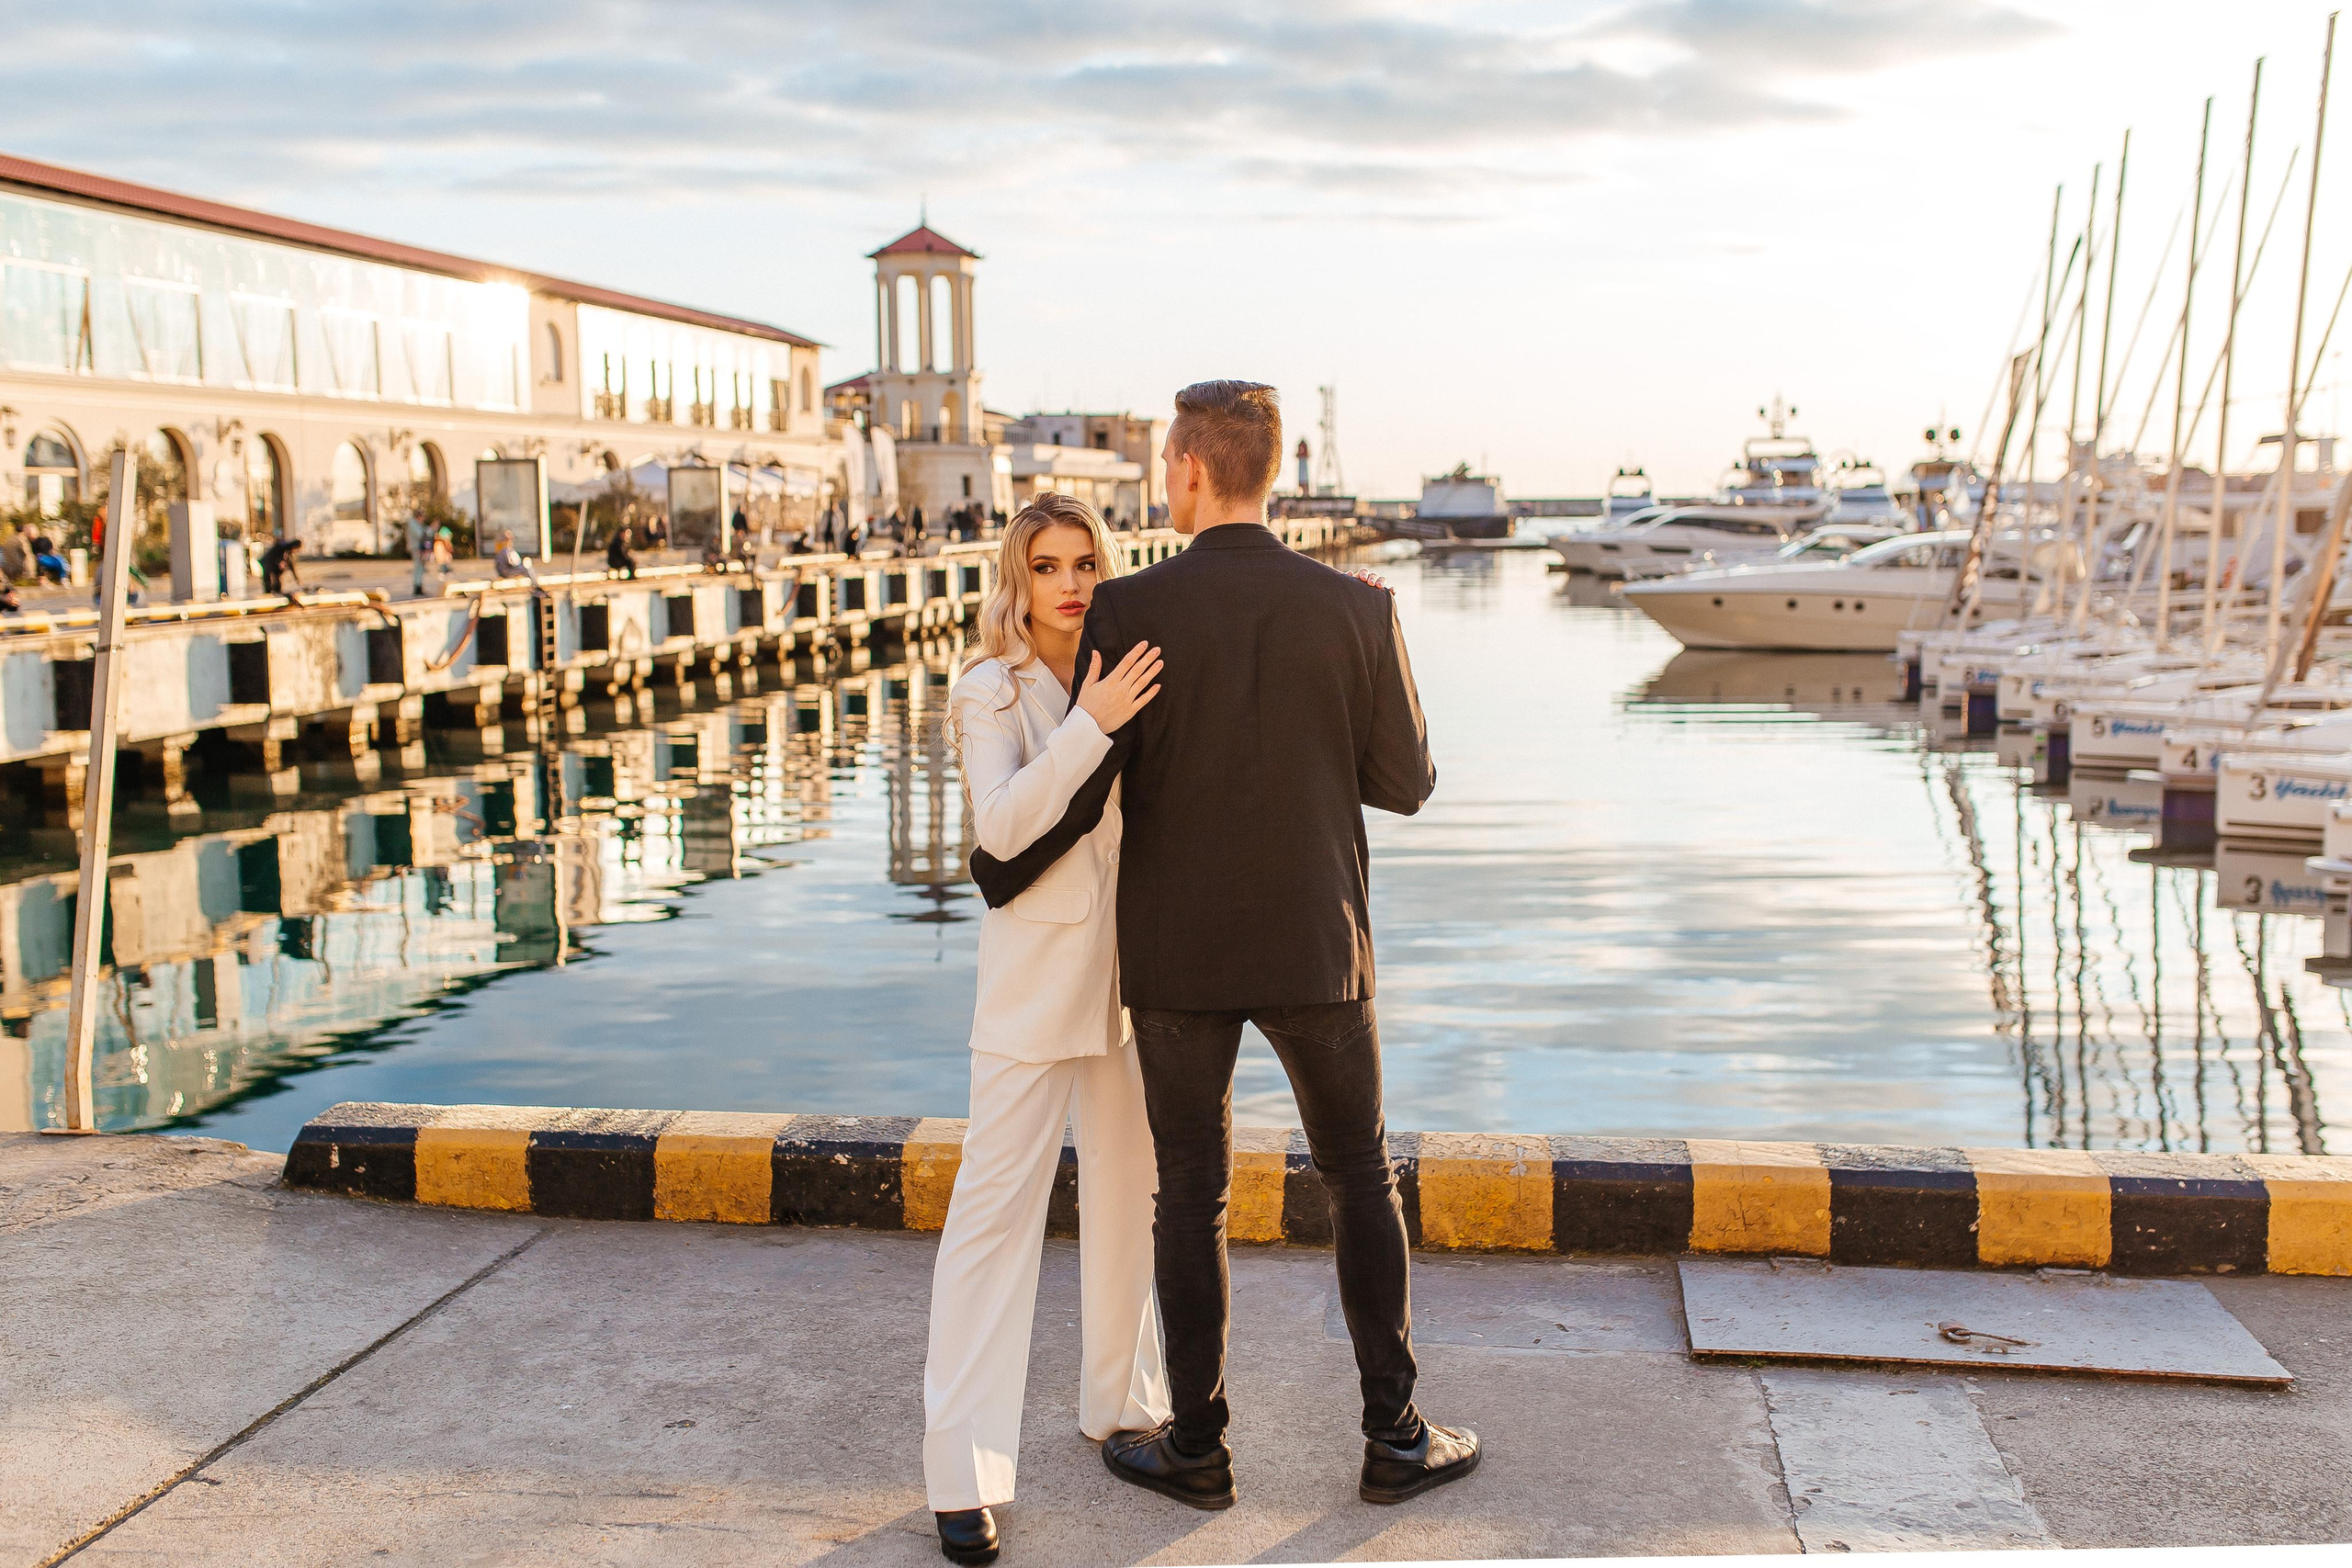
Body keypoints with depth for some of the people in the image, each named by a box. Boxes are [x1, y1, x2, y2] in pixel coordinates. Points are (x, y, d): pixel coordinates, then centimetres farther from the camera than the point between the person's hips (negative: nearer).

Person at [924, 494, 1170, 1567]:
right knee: (995, 1206, -7)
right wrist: (1092, 723, -28)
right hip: (1035, 975, -5)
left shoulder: (1127, 677, 8)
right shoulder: (992, 692, -5)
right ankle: (964, 1473, -4)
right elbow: (1002, 823, -20)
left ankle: (1123, 1401, 34)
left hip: (1134, 973, 6)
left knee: (1128, 1191, 16)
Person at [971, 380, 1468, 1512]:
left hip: (1177, 951, -1)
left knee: (1191, 1196, 12)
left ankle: (1196, 1448, 22)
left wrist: (993, 876, 8)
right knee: (1361, 1180, 16)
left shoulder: (1129, 613, -12)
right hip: (1313, 948, 1)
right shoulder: (1358, 611, -8)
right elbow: (1406, 783, 0)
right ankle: (1394, 1438, 20)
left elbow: (1078, 798, -12)